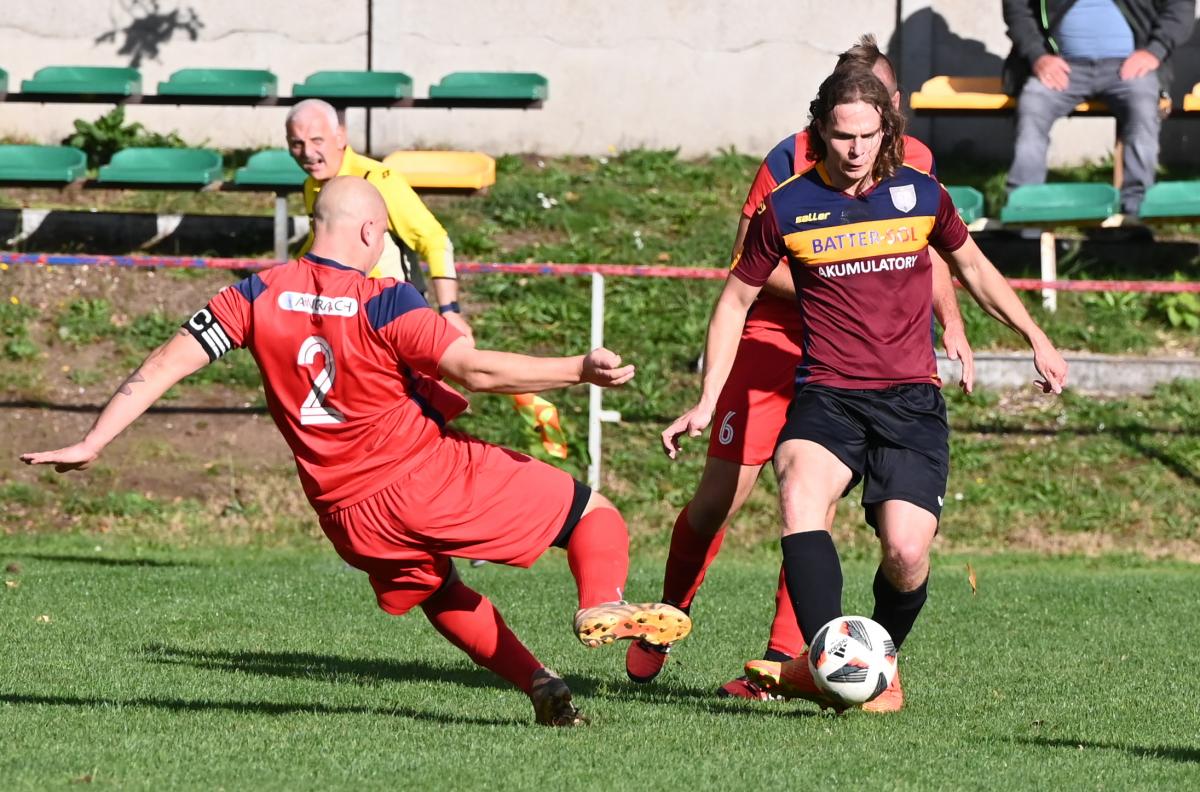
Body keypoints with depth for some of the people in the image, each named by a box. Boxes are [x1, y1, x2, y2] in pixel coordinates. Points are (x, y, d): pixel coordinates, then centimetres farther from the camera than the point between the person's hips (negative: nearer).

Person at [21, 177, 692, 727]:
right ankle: (602, 604, -20)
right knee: (590, 510, 5)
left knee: (438, 593, 32)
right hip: (431, 479, -5)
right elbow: (475, 370, -19)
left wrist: (90, 445, 3)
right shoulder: (384, 302, -14)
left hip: (348, 518, 5)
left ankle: (541, 684, 19)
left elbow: (168, 362, -2)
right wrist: (579, 370, -12)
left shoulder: (259, 296, 0)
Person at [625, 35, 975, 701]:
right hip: (769, 344, -2)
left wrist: (950, 323, 2)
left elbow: (927, 252, 16)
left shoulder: (914, 163, 1)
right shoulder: (792, 158, -13)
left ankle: (781, 662, -2)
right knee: (716, 500, -3)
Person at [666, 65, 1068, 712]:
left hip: (912, 398, 1)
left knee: (906, 552, -17)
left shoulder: (920, 195, 5)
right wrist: (706, 403, 9)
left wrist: (1035, 338, 23)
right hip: (827, 394, -1)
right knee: (799, 493, -32)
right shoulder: (786, 208, 1)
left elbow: (973, 269, 24)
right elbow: (735, 300, 13)